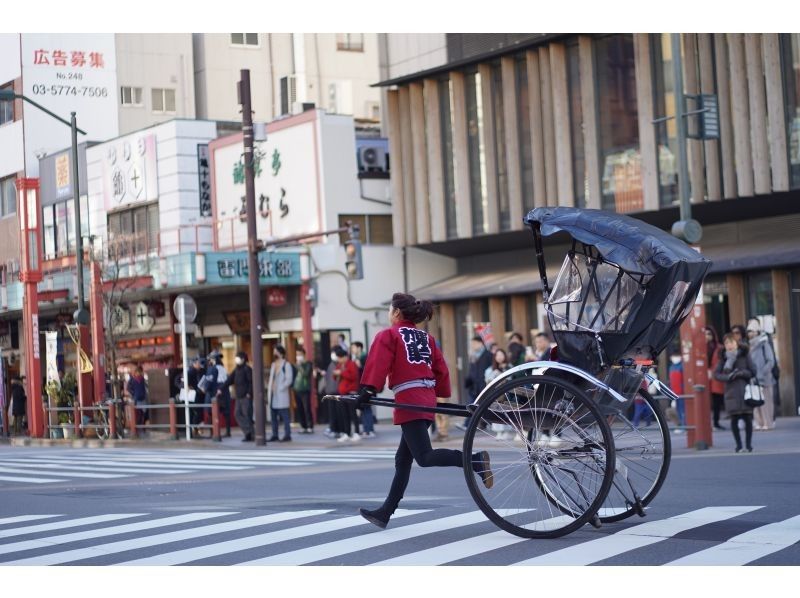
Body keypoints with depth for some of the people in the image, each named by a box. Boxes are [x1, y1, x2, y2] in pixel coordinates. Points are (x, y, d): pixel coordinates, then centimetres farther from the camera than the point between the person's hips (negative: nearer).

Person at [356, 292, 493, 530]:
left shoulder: (388, 336, 2)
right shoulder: (426, 338, 20)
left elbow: (378, 364, -12)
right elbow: (441, 368, 15)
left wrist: (367, 389, -14)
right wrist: (442, 394, 17)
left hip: (409, 400, -8)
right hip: (428, 398, 8)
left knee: (424, 457, -13)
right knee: (403, 460, 12)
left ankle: (475, 460, -29)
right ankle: (385, 512, 17)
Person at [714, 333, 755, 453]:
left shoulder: (744, 355, 3)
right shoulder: (724, 358, 6)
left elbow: (752, 372, 2)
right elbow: (716, 374, 3)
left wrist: (742, 373, -15)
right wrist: (728, 376, -12)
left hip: (745, 391, -1)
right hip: (732, 392, 1)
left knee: (748, 418, -2)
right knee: (734, 419, -3)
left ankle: (748, 444, 11)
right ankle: (738, 444, 11)